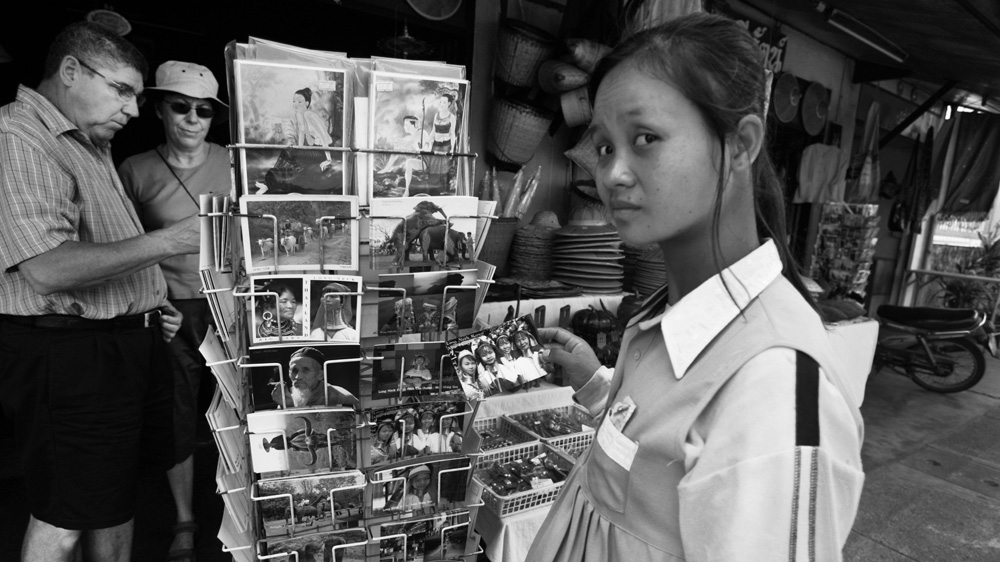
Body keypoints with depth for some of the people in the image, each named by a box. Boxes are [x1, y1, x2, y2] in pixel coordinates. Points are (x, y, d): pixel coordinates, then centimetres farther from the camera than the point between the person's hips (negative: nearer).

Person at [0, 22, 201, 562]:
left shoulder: (92, 146, 17)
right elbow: (48, 269, -25)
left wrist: (150, 307, 13)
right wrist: (169, 240, -25)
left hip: (127, 344, 10)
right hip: (69, 353, -9)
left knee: (116, 496, 20)